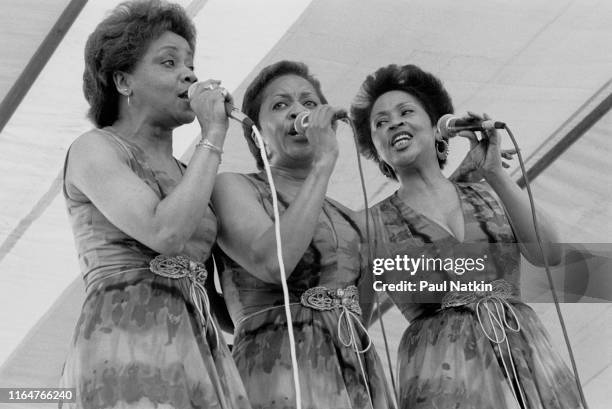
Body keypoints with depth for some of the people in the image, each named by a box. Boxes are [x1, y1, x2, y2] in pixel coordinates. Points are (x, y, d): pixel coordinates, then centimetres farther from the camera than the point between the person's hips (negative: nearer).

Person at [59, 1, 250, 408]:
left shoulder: (183, 175, 24)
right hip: (130, 347, -6)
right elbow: (165, 233, -14)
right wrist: (213, 137, -6)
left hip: (200, 352, 7)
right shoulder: (94, 148, 3)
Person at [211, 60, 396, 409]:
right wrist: (323, 163, -11)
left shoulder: (344, 217, 20)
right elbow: (273, 262, -16)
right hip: (279, 370, -5)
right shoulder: (233, 187, 4)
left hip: (360, 373, 5)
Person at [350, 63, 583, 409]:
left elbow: (550, 254, 0)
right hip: (443, 368, -2)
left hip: (527, 354, 3)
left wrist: (495, 173, -6)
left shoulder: (486, 195, 14)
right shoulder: (374, 222, 8)